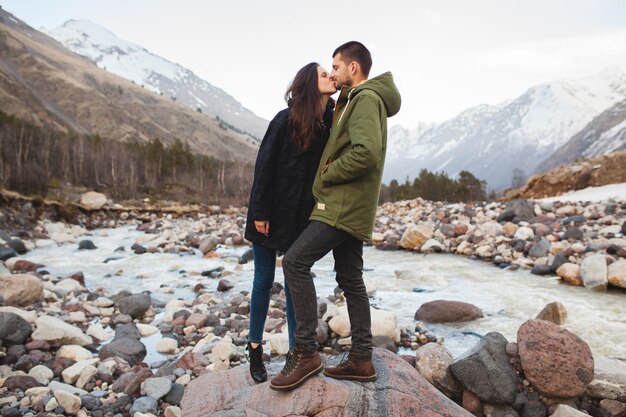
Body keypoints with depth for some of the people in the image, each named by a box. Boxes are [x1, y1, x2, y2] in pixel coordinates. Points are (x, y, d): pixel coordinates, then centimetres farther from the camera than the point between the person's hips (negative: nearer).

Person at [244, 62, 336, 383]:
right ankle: (255, 349, 23)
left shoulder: (332, 122, 1)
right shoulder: (286, 119, -11)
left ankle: (295, 350, 20)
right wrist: (260, 212, -12)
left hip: (302, 216, 4)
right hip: (271, 213, -3)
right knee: (264, 281, 7)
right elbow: (264, 165, -11)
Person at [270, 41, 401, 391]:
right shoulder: (356, 100, 22)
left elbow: (366, 151, -25)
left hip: (344, 205, -11)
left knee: (296, 261, -15)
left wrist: (327, 175, -13)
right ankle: (361, 360, 17)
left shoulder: (366, 98, -10)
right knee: (350, 279, 10)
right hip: (349, 207, 11)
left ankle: (306, 352, -8)